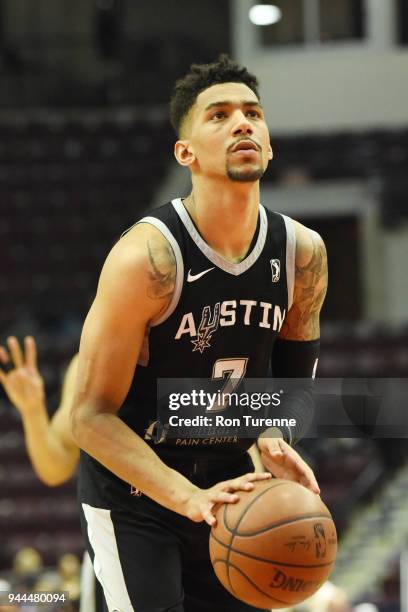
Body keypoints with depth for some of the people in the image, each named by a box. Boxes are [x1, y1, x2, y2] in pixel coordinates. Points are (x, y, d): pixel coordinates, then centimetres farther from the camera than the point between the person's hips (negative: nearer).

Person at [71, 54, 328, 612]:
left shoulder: (302, 253, -7)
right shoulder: (146, 257, -24)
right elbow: (92, 417, -21)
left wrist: (276, 440, -11)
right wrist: (189, 498, -32)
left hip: (227, 482, 6)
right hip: (132, 488, -6)